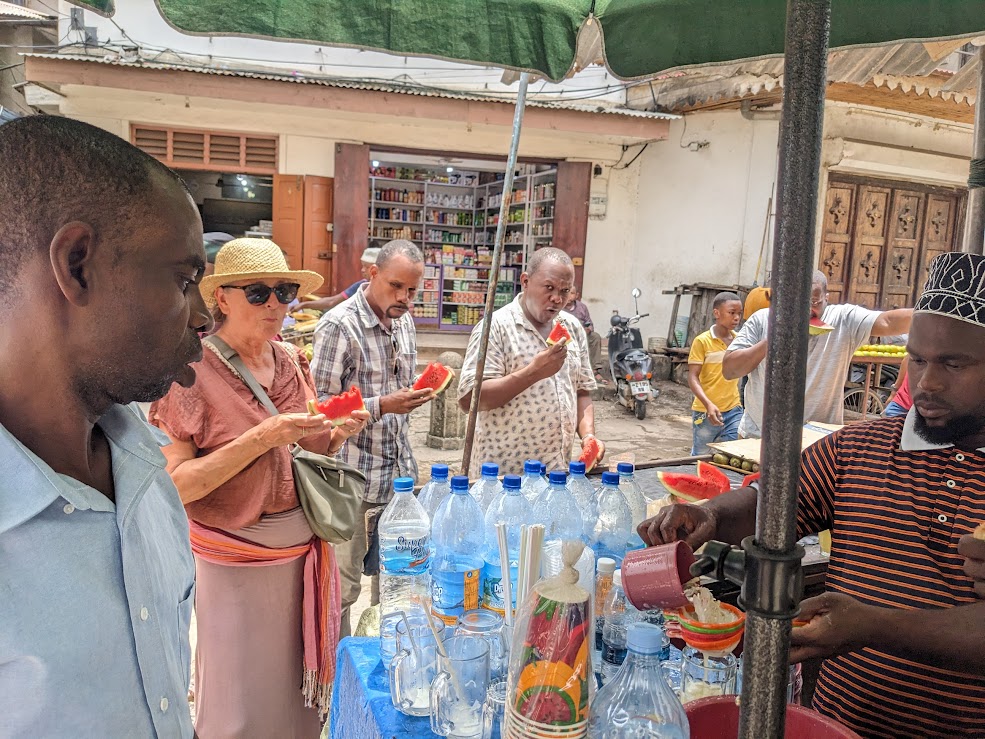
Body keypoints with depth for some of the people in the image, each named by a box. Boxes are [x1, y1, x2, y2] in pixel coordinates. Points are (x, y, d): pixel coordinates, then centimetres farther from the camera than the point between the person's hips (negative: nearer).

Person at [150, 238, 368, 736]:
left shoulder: (291, 361, 3)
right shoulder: (194, 370, -14)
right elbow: (176, 485, -17)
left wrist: (340, 433, -7)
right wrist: (260, 438, -26)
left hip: (304, 551, 5)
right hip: (235, 560, -5)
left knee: (298, 685, 18)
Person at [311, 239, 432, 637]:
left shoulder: (404, 321, 10)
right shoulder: (339, 326, -15)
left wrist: (422, 390, 7)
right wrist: (381, 406, -24)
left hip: (399, 476, 7)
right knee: (342, 586, 6)